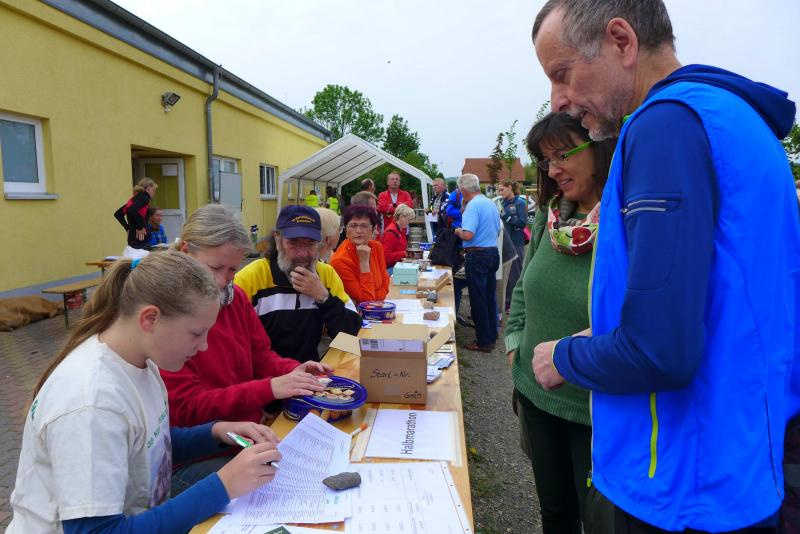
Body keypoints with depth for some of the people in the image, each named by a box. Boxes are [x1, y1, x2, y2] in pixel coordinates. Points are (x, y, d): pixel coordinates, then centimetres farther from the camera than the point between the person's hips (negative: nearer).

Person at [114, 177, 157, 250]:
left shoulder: (134, 198, 16)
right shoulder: (144, 198, -9)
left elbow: (118, 214, 18)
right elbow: (131, 211, -26)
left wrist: (128, 228, 15)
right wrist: (139, 227, -17)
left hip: (132, 239, 9)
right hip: (139, 239, -9)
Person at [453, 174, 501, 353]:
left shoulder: (473, 206, -17)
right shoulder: (491, 204, 11)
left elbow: (468, 235, -25)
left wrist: (458, 231, -6)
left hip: (477, 256, -8)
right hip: (493, 252, 9)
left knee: (478, 300, 1)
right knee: (490, 297, 16)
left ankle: (484, 342, 8)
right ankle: (492, 336, 26)